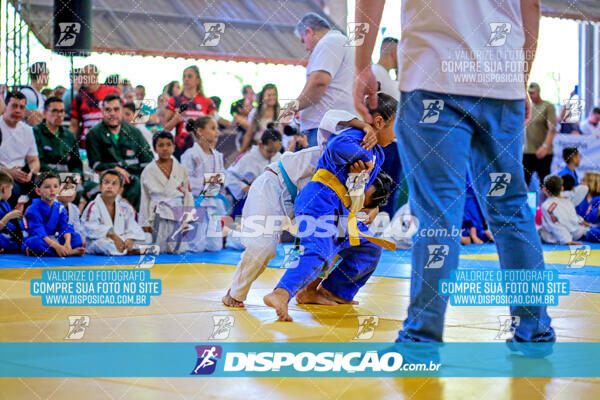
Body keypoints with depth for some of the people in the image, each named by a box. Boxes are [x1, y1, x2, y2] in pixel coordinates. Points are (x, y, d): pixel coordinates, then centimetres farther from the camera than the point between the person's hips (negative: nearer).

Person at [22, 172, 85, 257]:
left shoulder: (59, 207, 5)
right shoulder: (34, 209, -14)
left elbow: (66, 227, -3)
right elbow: (38, 232, -23)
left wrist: (67, 243, -25)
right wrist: (56, 246, -34)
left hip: (54, 239, 6)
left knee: (77, 236, -10)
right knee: (36, 242, -40)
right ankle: (70, 252, -36)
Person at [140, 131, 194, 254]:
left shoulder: (181, 169, 9)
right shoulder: (148, 171, 6)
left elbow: (188, 195, 10)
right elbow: (145, 198, 8)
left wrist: (188, 220, 2)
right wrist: (145, 222, 4)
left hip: (178, 217, 1)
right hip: (158, 216, -1)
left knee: (179, 250, -6)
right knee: (159, 251, -7)